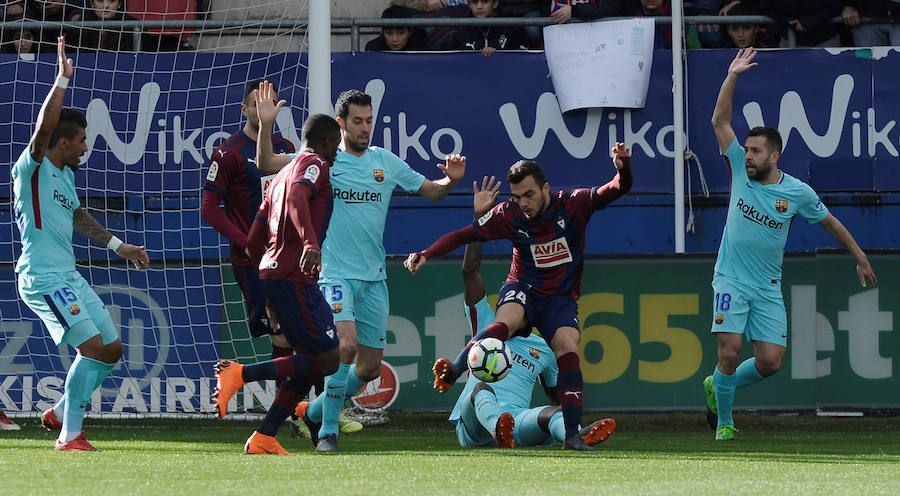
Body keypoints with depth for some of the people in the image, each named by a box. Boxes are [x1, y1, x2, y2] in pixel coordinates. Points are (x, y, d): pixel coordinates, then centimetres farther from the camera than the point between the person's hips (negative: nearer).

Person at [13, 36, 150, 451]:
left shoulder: (65, 175, 16)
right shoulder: (32, 168, -11)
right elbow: (45, 125, -28)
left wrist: (119, 246, 35)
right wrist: (62, 80, -29)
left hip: (69, 277, 10)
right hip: (42, 278, -10)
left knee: (111, 348, 10)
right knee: (92, 346, -18)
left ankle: (60, 413, 23)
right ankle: (69, 436, -10)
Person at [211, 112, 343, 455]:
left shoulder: (282, 174, 25)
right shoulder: (314, 165, -2)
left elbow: (253, 241, 25)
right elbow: (296, 198, -26)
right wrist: (310, 242, -39)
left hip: (271, 273, 10)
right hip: (294, 278, -10)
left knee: (311, 360, 11)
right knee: (327, 359, -9)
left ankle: (264, 438, 4)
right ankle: (240, 374, -15)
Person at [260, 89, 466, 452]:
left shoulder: (386, 162, 9)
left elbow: (430, 191, 18)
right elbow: (267, 163, -7)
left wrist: (451, 180, -4)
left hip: (374, 278, 5)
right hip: (335, 272, -5)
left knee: (370, 368, 5)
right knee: (347, 345, -24)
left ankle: (315, 411, 29)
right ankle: (327, 432, -11)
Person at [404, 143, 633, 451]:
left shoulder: (572, 204, -9)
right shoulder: (508, 215, -7)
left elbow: (617, 190, -15)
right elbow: (463, 235, -3)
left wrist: (623, 169, -38)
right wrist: (426, 254, -15)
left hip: (561, 297, -1)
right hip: (523, 288, 1)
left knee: (567, 346, -25)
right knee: (507, 320, -34)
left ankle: (572, 434, -27)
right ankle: (454, 370, -45)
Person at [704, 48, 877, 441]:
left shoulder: (798, 192, -4)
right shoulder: (740, 170, -4)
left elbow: (830, 223, 12)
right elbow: (720, 121, -8)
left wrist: (861, 259, 17)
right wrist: (732, 77, -17)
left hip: (768, 289, 1)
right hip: (731, 281, -1)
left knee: (770, 361, -7)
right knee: (729, 352, -15)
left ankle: (719, 386, 22)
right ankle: (724, 422, 5)